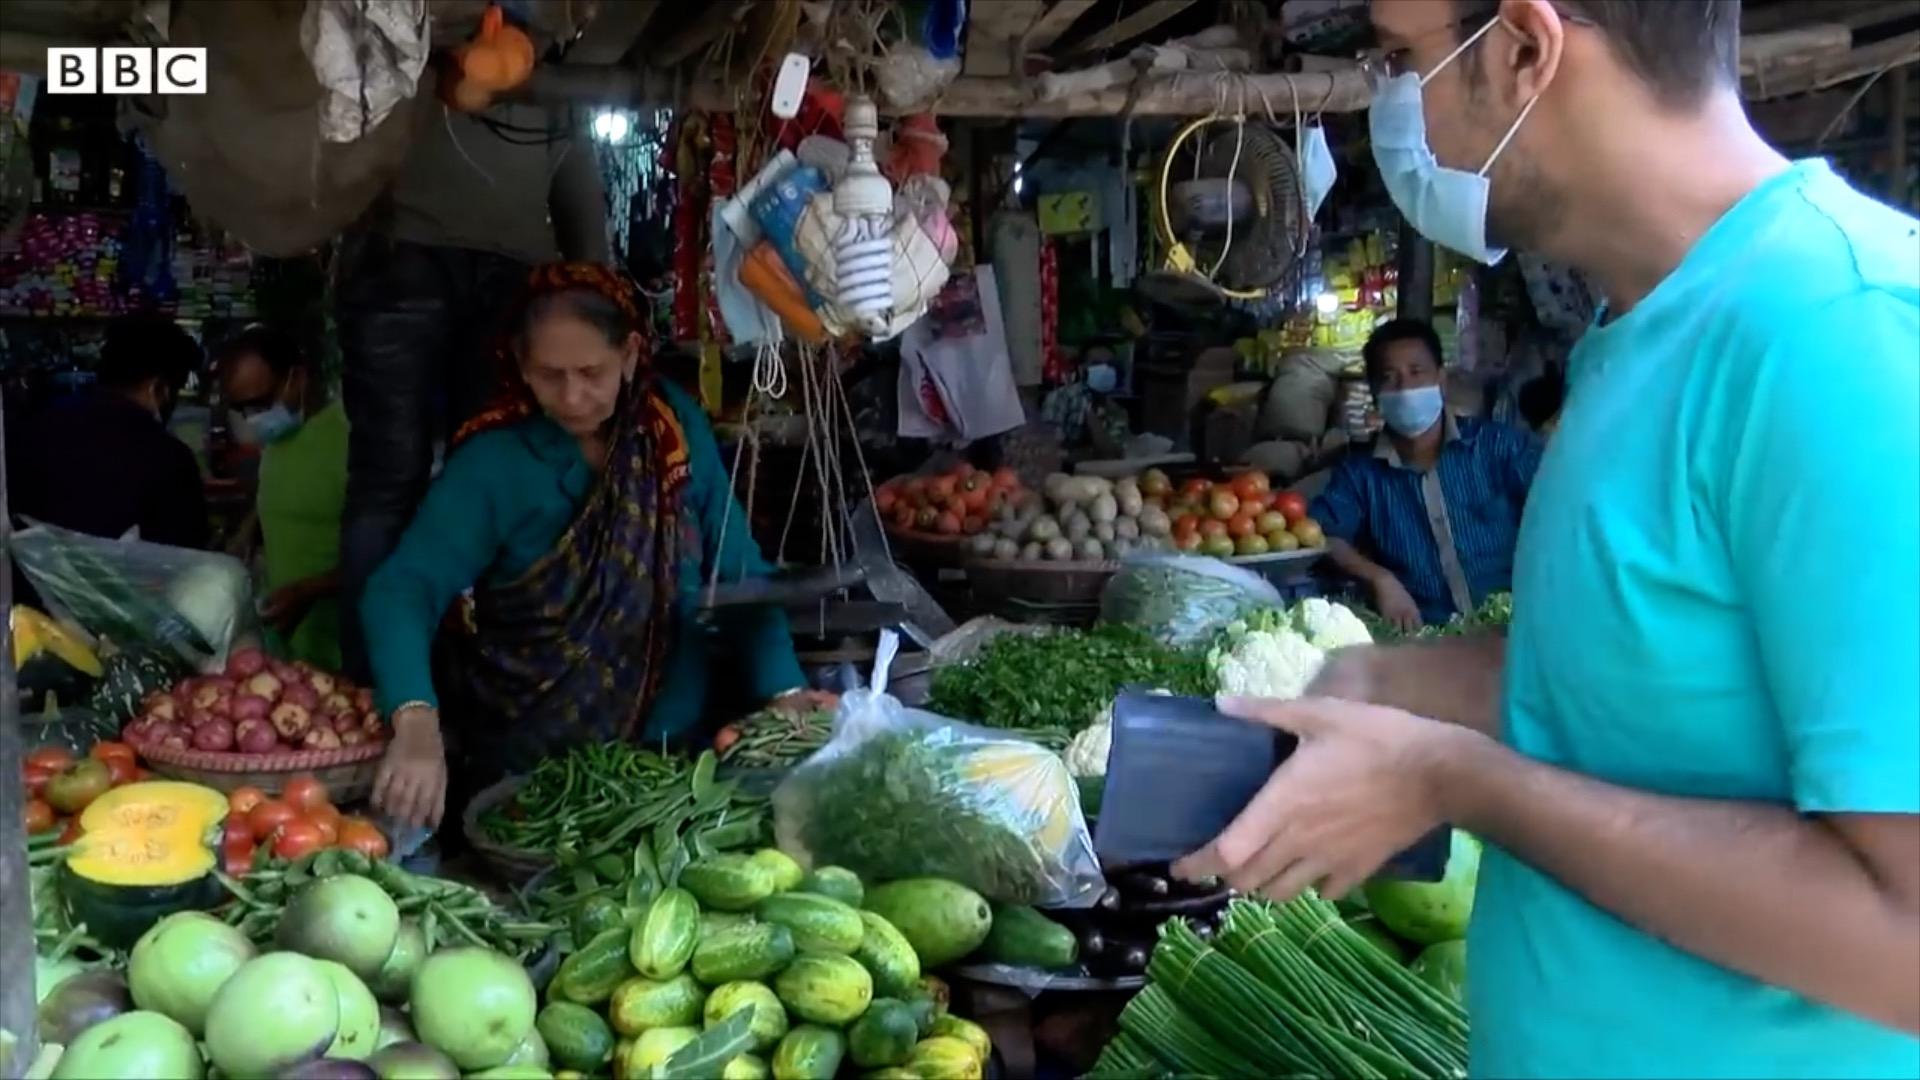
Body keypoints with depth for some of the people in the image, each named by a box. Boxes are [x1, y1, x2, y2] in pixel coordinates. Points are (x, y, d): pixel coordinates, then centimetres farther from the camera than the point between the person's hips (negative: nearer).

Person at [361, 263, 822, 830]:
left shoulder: (675, 428, 0)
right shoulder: (493, 461, -9)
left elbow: (737, 576, 3)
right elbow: (401, 592, -20)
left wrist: (784, 689, -13)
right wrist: (417, 723, -39)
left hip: (672, 754, 3)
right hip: (529, 771, -2)